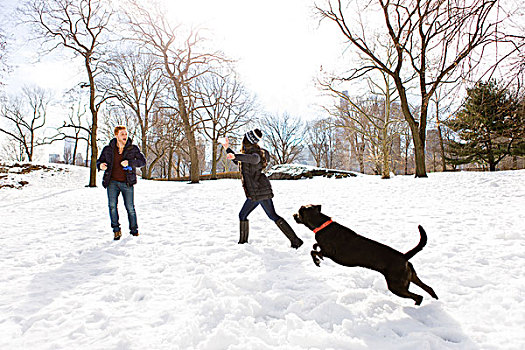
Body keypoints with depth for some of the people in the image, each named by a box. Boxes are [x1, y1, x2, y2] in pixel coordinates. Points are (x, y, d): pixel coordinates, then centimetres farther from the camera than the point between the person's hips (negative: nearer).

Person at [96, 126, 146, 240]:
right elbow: (99, 161, 15)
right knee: (112, 205, -12)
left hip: (127, 183, -1)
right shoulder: (108, 149, 5)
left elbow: (142, 161, -4)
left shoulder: (133, 149, 2)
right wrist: (100, 165, -10)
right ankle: (116, 230, 1)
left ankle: (134, 229, 18)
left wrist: (130, 163, -20)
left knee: (130, 207, -1)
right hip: (112, 182, 1)